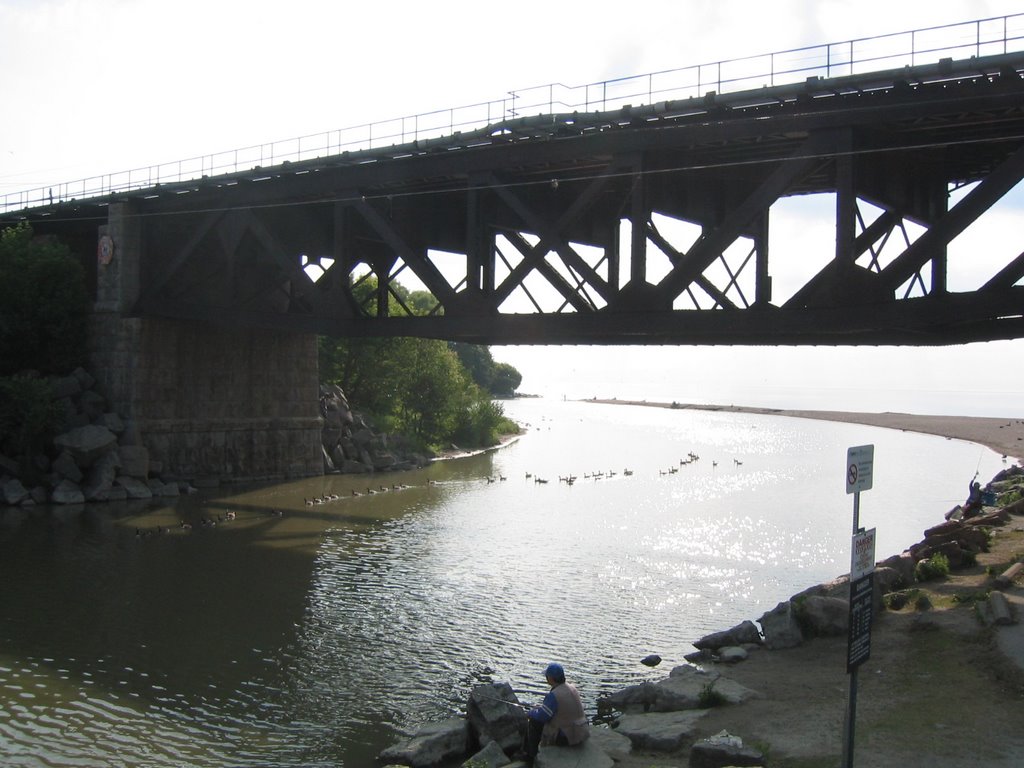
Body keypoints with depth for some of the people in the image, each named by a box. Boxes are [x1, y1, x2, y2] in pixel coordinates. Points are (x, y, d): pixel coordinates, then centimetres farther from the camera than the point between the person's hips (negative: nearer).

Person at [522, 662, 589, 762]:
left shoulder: (553, 695, -23)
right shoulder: (572, 688, 2)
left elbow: (541, 716, -17)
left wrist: (530, 713, 4)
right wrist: (540, 707, 19)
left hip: (567, 737, -8)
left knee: (534, 722, 8)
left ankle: (531, 756, 22)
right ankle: (526, 751, 35)